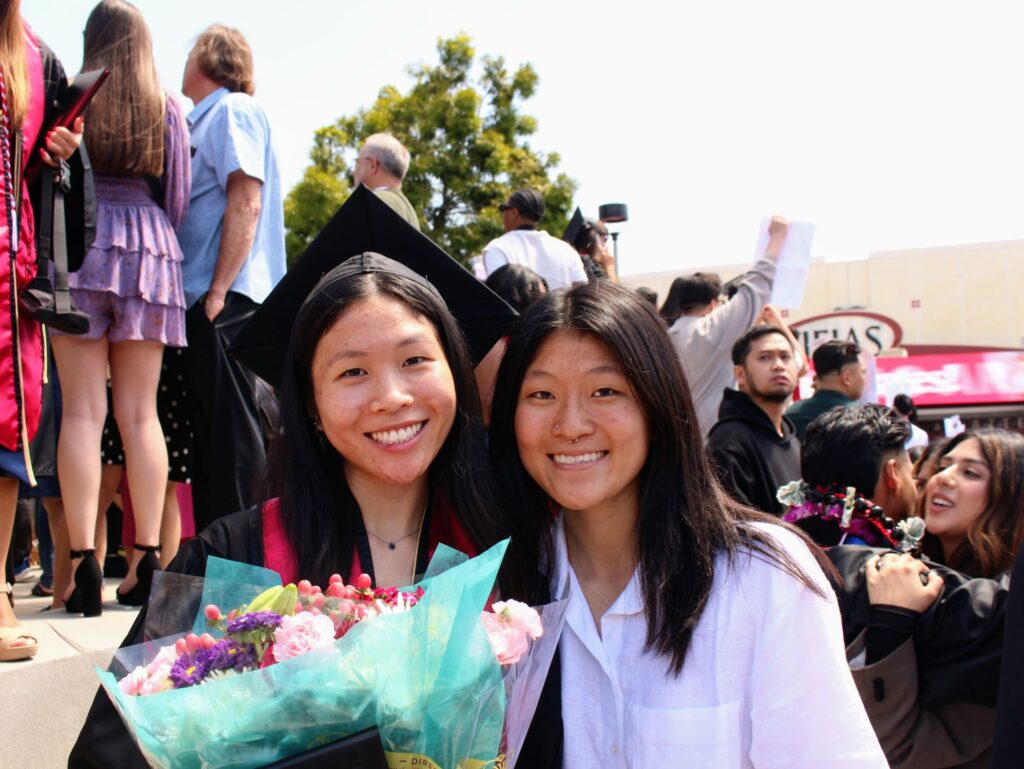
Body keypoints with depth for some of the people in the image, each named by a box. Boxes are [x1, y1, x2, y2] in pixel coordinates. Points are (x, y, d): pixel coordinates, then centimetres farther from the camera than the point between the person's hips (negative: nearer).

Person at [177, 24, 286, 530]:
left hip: (225, 302, -9)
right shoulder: (204, 120, 22)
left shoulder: (233, 110, -4)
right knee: (208, 431, 12)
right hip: (199, 301, 9)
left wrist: (218, 291, -19)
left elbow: (246, 204, -15)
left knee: (230, 431, -7)